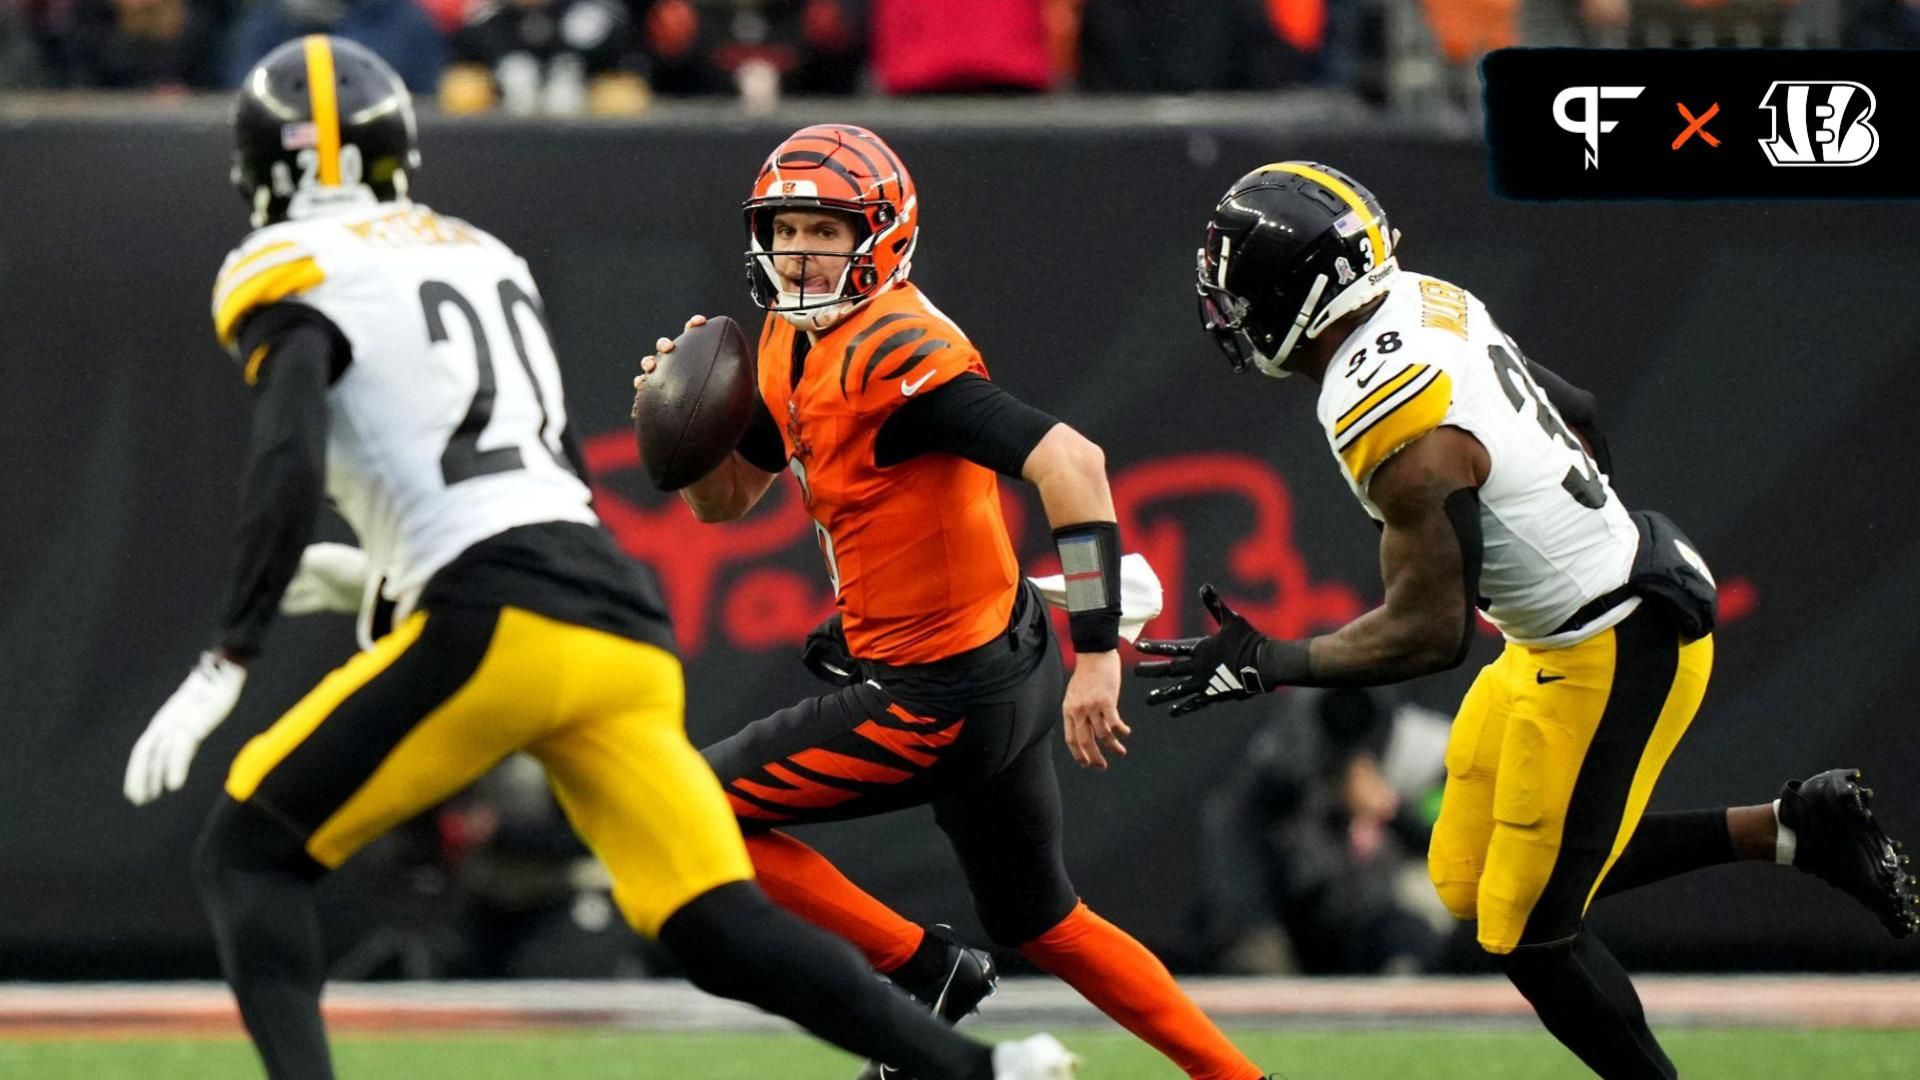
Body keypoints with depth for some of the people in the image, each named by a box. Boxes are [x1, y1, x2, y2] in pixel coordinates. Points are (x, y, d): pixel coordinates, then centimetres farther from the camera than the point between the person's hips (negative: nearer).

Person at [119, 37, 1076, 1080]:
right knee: (722, 931, 1)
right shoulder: (482, 254, 27)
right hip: (624, 626, 6)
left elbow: (288, 469, -11)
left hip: (496, 626, -6)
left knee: (247, 855, 4)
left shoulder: (288, 276, 6)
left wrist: (223, 667, -14)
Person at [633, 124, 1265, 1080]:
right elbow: (724, 500, 18)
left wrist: (1097, 654, -34)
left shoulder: (893, 354, -23)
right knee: (1041, 924, 22)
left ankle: (920, 970, 3)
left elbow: (1071, 463, -32)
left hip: (942, 695, -10)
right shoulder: (792, 343, 7)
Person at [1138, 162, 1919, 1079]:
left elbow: (1429, 633, -23)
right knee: (1469, 887, 16)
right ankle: (1790, 829, 19)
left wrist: (1270, 665, -17)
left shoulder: (1392, 429, -28)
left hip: (1612, 655, -9)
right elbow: (1577, 418, 12)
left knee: (1528, 933, 0)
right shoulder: (1427, 303, -1)